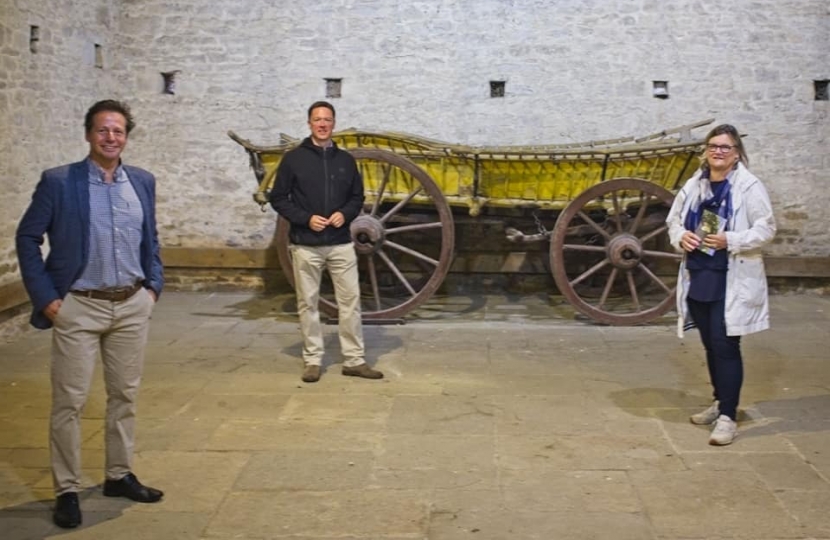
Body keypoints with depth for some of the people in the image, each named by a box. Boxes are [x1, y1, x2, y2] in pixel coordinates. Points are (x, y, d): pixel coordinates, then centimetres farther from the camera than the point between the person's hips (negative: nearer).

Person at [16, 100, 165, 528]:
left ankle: (119, 475, 27)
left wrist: (154, 285, 7)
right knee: (69, 401, 1)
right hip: (79, 307, -4)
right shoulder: (58, 182, -7)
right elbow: (27, 239, -4)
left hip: (132, 305, 4)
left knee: (125, 395, 13)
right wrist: (45, 297, -9)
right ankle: (67, 490, 12)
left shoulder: (143, 182, 6)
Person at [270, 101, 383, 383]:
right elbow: (278, 198, -1)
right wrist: (305, 219, -14)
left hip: (341, 244, 3)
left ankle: (354, 360, 9)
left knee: (350, 300, 2)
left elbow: (357, 197, 14)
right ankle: (312, 360, 14)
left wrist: (345, 214, -8)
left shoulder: (346, 160, 8)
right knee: (308, 303, 4)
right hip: (306, 245, -2)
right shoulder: (293, 158, -1)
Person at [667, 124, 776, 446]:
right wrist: (681, 236, -6)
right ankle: (720, 402, 32)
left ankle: (728, 417, -2)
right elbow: (673, 218, 15)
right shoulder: (694, 185, 8)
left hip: (732, 281, -6)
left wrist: (730, 241, -23)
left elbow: (765, 229, -10)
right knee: (710, 345, 16)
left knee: (725, 346, -7)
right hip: (698, 277, 6)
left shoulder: (749, 186, -8)